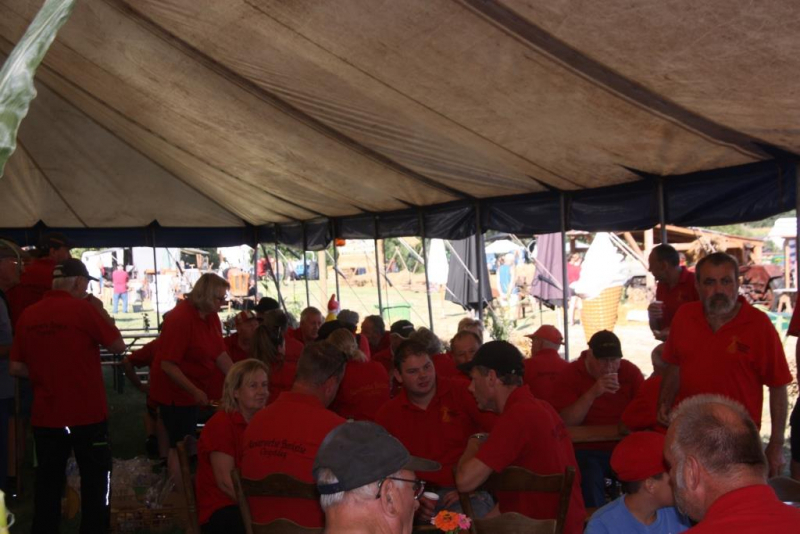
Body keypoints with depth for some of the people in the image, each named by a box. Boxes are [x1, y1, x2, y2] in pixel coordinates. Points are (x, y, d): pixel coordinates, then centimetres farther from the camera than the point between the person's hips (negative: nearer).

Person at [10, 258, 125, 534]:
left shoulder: (28, 315, 1)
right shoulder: (83, 309, -13)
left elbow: (16, 367, 6)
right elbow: (118, 345, -4)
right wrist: (100, 311, 4)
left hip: (45, 415, 4)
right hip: (86, 413, -4)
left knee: (47, 482, 15)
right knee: (95, 479, 10)